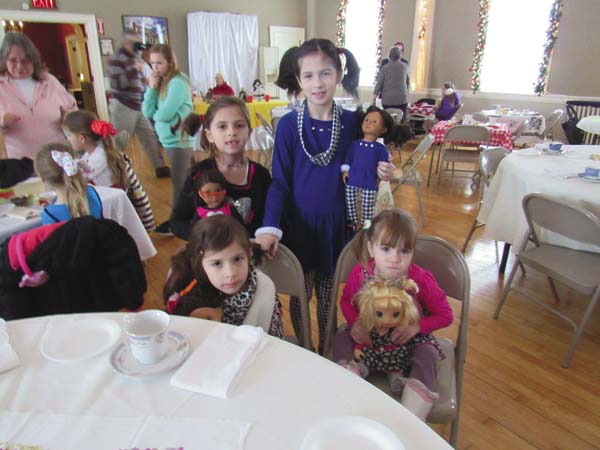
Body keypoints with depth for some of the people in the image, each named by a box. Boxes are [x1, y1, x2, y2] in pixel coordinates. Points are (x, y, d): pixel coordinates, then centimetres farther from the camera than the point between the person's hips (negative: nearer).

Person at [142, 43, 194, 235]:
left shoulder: (177, 83, -15)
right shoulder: (160, 82, 9)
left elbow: (165, 114, -22)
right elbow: (147, 113, 4)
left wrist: (154, 114, -1)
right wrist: (151, 89, -6)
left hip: (179, 140, -8)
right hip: (169, 139, 8)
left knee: (179, 182, 0)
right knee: (182, 180, 17)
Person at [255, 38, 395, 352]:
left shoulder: (350, 122, -4)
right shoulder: (289, 125, -10)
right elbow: (279, 181, -10)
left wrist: (378, 173, -14)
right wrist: (269, 227, -19)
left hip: (335, 222, 2)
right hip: (298, 222, -1)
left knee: (327, 294, 16)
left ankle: (326, 350, 40)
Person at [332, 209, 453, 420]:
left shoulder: (421, 280, -24)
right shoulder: (360, 273, -20)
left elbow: (445, 315, -11)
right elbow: (346, 300, 2)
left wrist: (417, 326, -29)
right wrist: (354, 322, -20)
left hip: (410, 341, -2)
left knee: (427, 354, -29)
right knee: (341, 338, -18)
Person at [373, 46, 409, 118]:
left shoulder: (385, 68, 0)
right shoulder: (405, 66, 6)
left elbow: (378, 84, -2)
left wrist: (374, 99, 4)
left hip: (387, 100, 0)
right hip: (402, 99, 1)